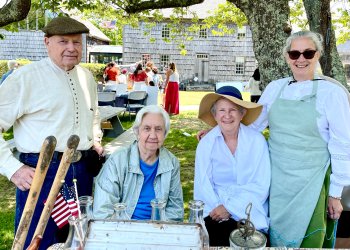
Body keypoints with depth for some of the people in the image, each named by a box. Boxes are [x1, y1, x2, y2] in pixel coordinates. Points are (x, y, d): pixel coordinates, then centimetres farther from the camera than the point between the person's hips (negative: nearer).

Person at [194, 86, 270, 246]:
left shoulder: (257, 140, -6)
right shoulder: (205, 144, -2)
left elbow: (261, 185, -7)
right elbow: (203, 185, -4)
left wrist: (229, 207, -14)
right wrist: (218, 208, -20)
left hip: (249, 211, -1)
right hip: (214, 211, 1)